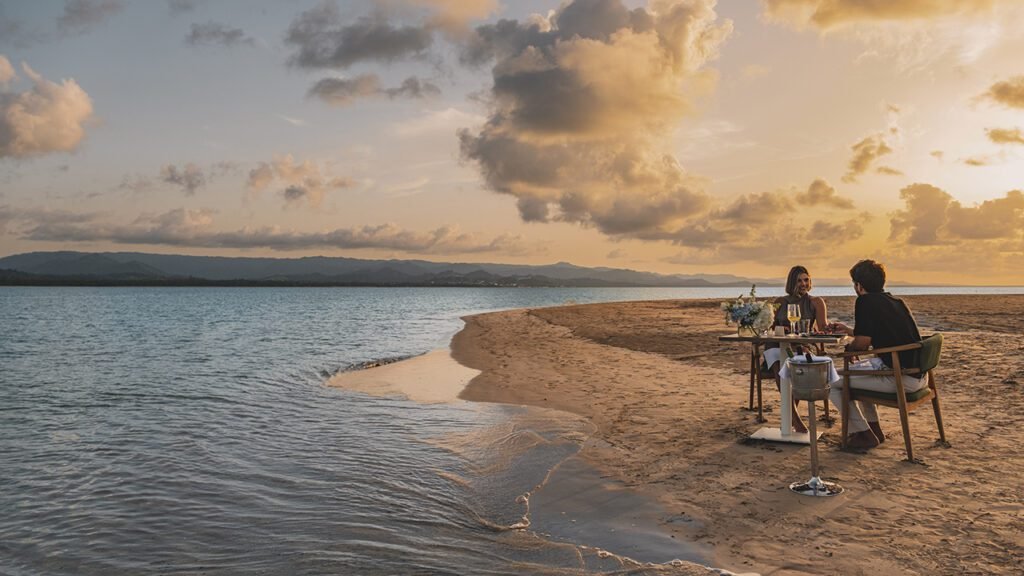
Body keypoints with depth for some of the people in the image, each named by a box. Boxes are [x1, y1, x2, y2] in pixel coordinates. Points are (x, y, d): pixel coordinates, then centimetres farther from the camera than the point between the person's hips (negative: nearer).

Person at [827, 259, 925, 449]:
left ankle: (863, 434, 8)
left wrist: (848, 347, 10)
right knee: (856, 371, 32)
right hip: (919, 375, 10)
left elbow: (862, 343, -13)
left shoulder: (866, 301, -10)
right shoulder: (895, 301, 17)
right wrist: (849, 330, 38)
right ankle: (874, 429, 34)